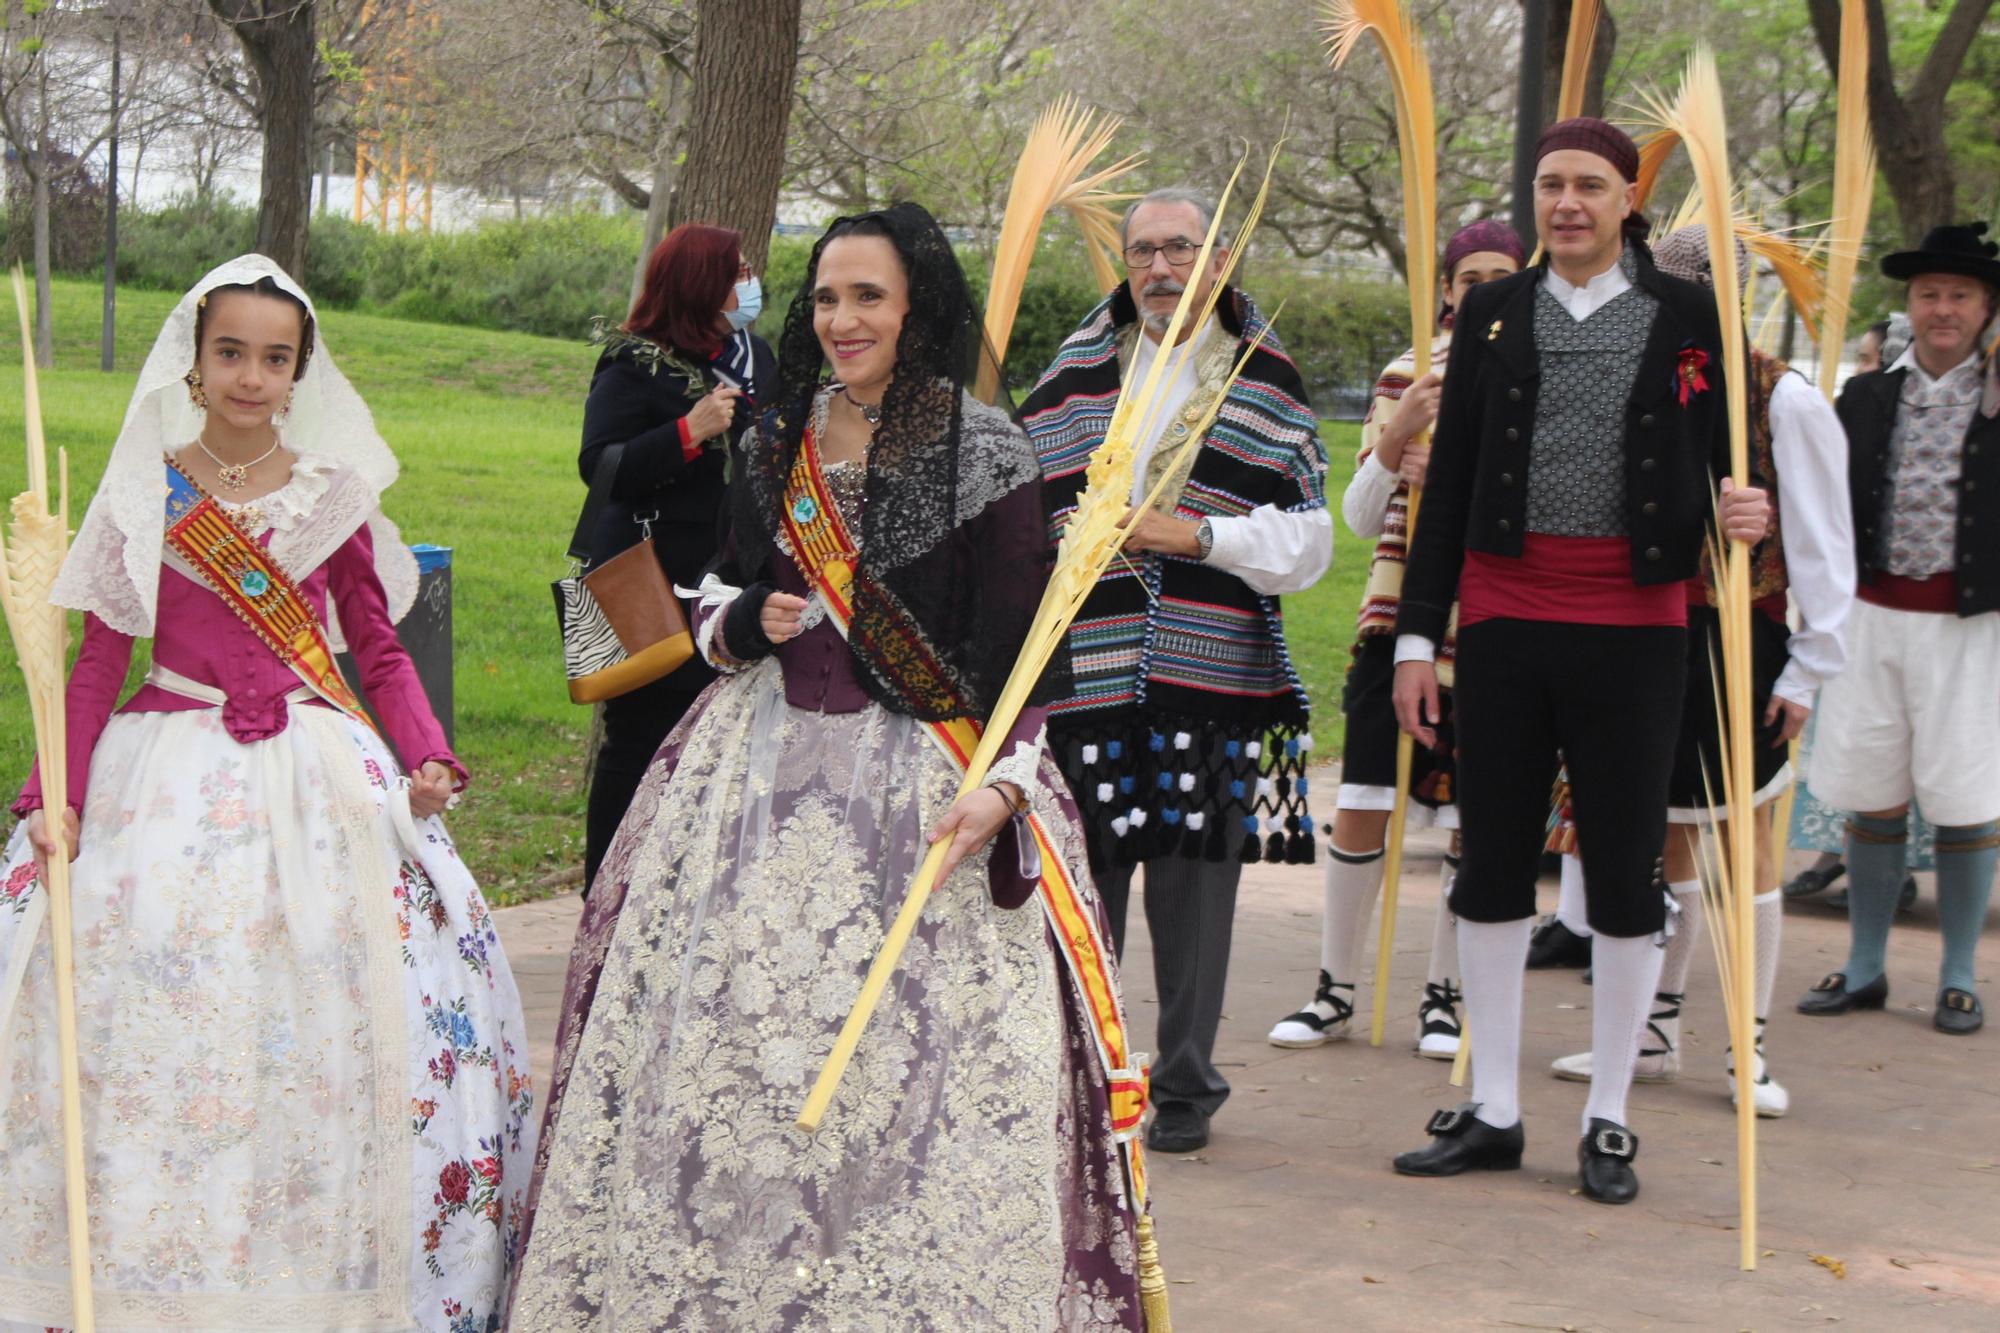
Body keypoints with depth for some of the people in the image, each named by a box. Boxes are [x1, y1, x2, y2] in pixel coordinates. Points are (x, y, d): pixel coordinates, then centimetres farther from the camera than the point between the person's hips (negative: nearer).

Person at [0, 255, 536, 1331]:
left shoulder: (334, 495, 5)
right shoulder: (144, 493, 2)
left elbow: (380, 652, 10)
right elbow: (100, 660, 4)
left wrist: (427, 759, -6)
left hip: (319, 777, 1)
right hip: (169, 780, -1)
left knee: (327, 1021, -3)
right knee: (148, 1023, -4)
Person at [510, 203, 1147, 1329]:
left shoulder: (985, 453, -7)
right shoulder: (780, 437, 10)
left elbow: (1016, 654, -9)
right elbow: (723, 595, 21)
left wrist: (1001, 786, -24)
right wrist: (747, 622, -3)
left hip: (921, 782, -5)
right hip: (766, 762, 6)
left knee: (907, 1077, -7)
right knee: (733, 1042, 8)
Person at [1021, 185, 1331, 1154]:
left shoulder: (1264, 386, 7)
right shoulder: (1073, 379, 13)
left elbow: (1306, 543, 0)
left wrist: (1199, 536, -13)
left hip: (1211, 675, -1)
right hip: (1084, 672, 2)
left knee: (1193, 887, 3)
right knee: (1079, 887, 1)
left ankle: (1185, 1087, 16)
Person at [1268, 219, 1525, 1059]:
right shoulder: (1406, 378, 8)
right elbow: (1361, 519, 4)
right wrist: (1395, 437, -14)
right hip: (1400, 615, 1)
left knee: (1477, 819, 2)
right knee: (1361, 807, -1)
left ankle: (1443, 996, 16)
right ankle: (1335, 992, 11)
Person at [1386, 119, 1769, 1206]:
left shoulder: (1688, 318, 3)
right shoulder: (1493, 314, 8)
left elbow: (1725, 461, 9)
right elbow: (1449, 480, 9)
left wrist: (1742, 515, -16)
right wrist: (1417, 634, 4)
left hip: (1633, 627, -2)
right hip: (1503, 623, 2)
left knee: (1625, 870, 4)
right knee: (1491, 863, 7)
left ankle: (1608, 1121, 17)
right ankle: (1493, 1112, 19)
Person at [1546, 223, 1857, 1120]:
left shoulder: (1787, 403, -7)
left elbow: (1823, 543, -6)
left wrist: (1811, 666, -10)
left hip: (1739, 640, -5)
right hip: (1654, 633, 5)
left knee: (1742, 839, 2)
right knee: (1665, 836, 11)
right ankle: (1655, 1034, 21)